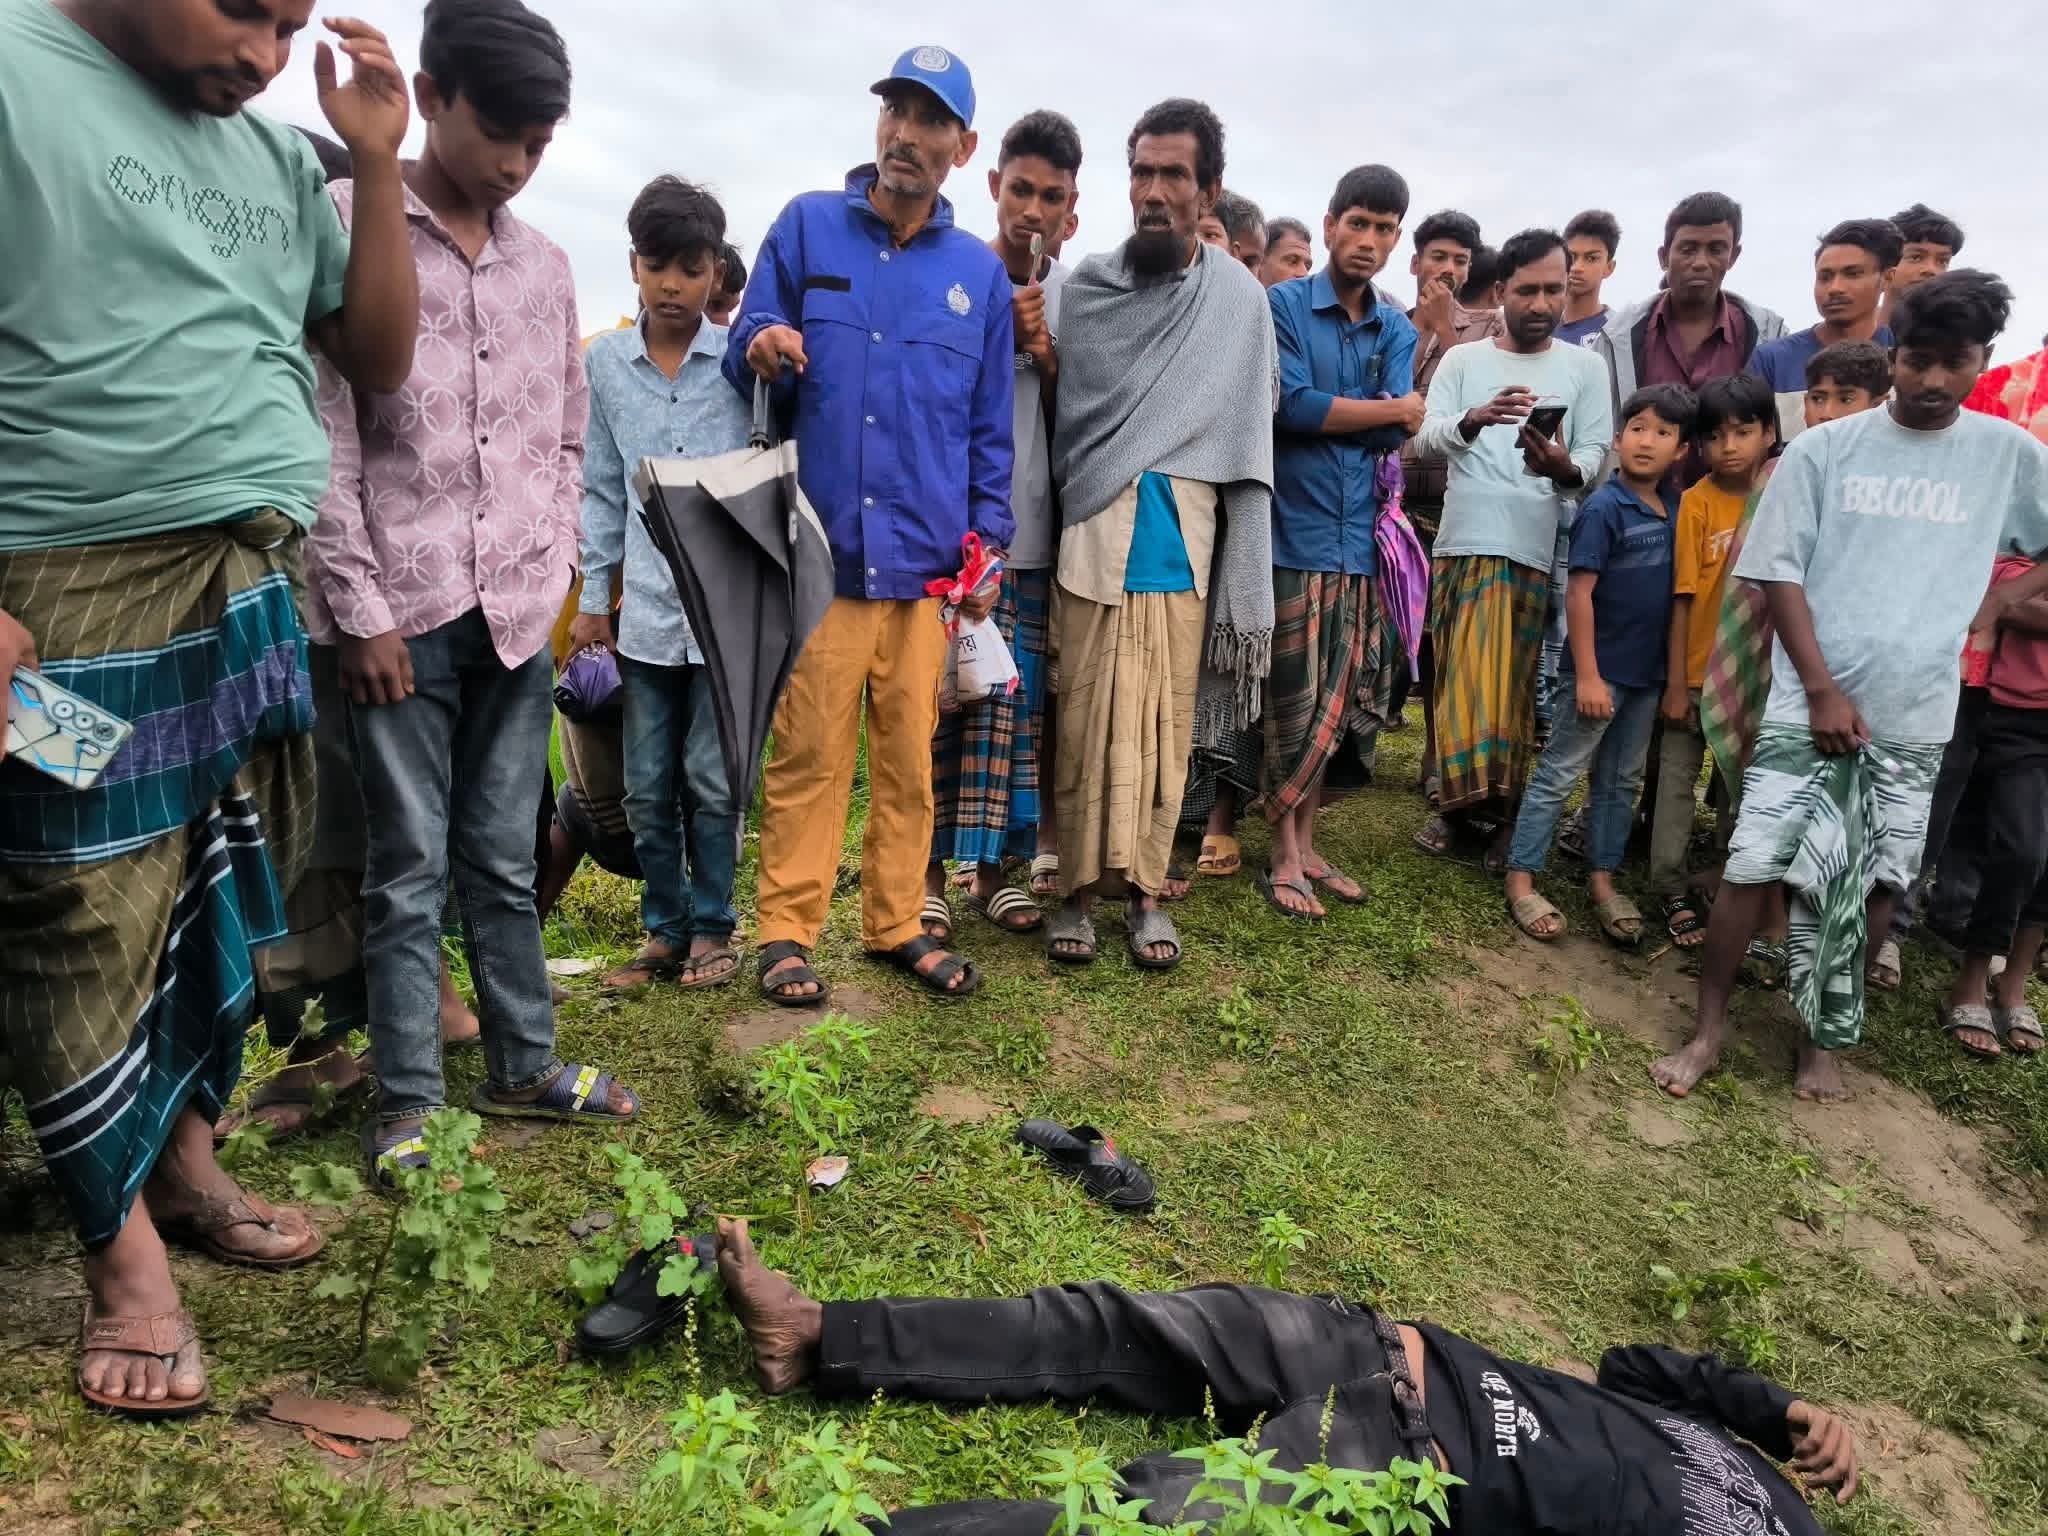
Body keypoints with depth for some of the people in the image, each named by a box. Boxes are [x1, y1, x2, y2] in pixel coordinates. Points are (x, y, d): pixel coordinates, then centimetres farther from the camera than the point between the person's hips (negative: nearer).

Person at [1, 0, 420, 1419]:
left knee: (223, 900, 11)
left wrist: (376, 165, 7)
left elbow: (381, 360, 17)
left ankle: (186, 1168, 29)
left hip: (256, 582, 6)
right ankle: (125, 1260, 14)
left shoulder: (279, 158, 16)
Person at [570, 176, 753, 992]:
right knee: (647, 787, 8)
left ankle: (711, 927, 21)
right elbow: (603, 489, 12)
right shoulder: (605, 361, 7)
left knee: (712, 781, 4)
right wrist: (593, 596, 10)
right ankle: (664, 928, 23)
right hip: (645, 608, 3)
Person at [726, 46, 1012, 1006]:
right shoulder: (806, 227, 7)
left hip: (925, 556, 2)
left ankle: (896, 924, 20)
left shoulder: (980, 273, 13)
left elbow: (991, 425, 14)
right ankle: (788, 930, 11)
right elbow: (743, 365, 7)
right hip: (819, 546, -2)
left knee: (910, 754, 7)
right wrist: (759, 350, -16)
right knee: (808, 750, -2)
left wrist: (989, 540, 6)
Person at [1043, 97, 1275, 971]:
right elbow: (1057, 413, 10)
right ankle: (1079, 886, 13)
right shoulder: (1085, 289, 7)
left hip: (1186, 546, 1)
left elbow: (1248, 441, 6)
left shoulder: (1241, 299, 7)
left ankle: (1144, 888, 16)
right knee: (1086, 720, 1)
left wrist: (1240, 577, 2)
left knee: (1166, 723, 4)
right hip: (1094, 539, 0)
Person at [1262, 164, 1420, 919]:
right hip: (1294, 532, -5)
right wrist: (1390, 407, -6)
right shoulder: (1281, 306, 1)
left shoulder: (1397, 330, 15)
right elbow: (1291, 406, -15)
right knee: (1295, 702, -2)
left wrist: (1324, 409, -10)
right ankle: (1284, 854, 11)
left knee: (1337, 703, 9)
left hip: (1362, 536, 5)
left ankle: (1305, 844, 21)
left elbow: (1395, 435, 0)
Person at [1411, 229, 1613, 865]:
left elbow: (1596, 455, 3)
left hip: (1538, 551, -1)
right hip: (1463, 543, 1)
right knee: (1457, 681, 3)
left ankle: (1508, 812, 10)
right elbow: (1426, 441, -3)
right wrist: (1474, 419, -24)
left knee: (1514, 687, 0)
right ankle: (1457, 803, 14)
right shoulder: (1462, 360, 11)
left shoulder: (1585, 367, 11)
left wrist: (1564, 469, -21)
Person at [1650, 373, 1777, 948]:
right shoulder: (1698, 502, -10)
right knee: (1678, 778, 4)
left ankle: (1723, 883, 30)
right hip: (1699, 670, -4)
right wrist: (1676, 682, -10)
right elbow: (1683, 596, -10)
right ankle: (1671, 889, 14)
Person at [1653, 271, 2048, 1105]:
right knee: (1755, 863, -4)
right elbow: (1779, 572, -2)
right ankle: (1709, 1028, 10)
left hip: (1914, 718, 2)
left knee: (1874, 883, 8)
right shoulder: (1823, 449, -1)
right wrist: (1822, 690, -7)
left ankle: (1824, 1039, 25)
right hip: (1808, 703, -2)